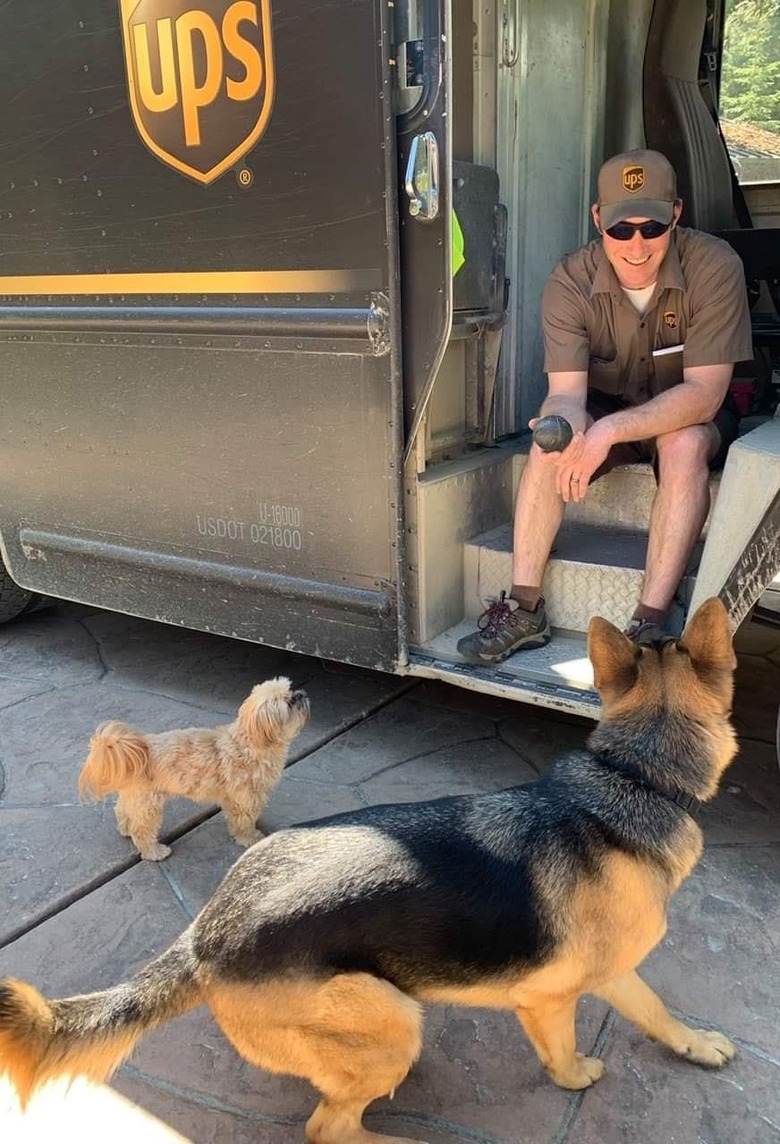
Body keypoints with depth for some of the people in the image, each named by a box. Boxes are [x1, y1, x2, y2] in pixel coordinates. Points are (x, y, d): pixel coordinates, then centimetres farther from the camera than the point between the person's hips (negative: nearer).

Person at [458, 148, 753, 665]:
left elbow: (704, 393, -28)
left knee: (684, 443, -35)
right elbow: (566, 392, -25)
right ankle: (524, 609, -21)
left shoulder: (714, 266, -23)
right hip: (607, 411, 2)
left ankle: (650, 624, -33)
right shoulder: (570, 282, -17)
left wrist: (610, 430, -43)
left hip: (689, 416, -2)